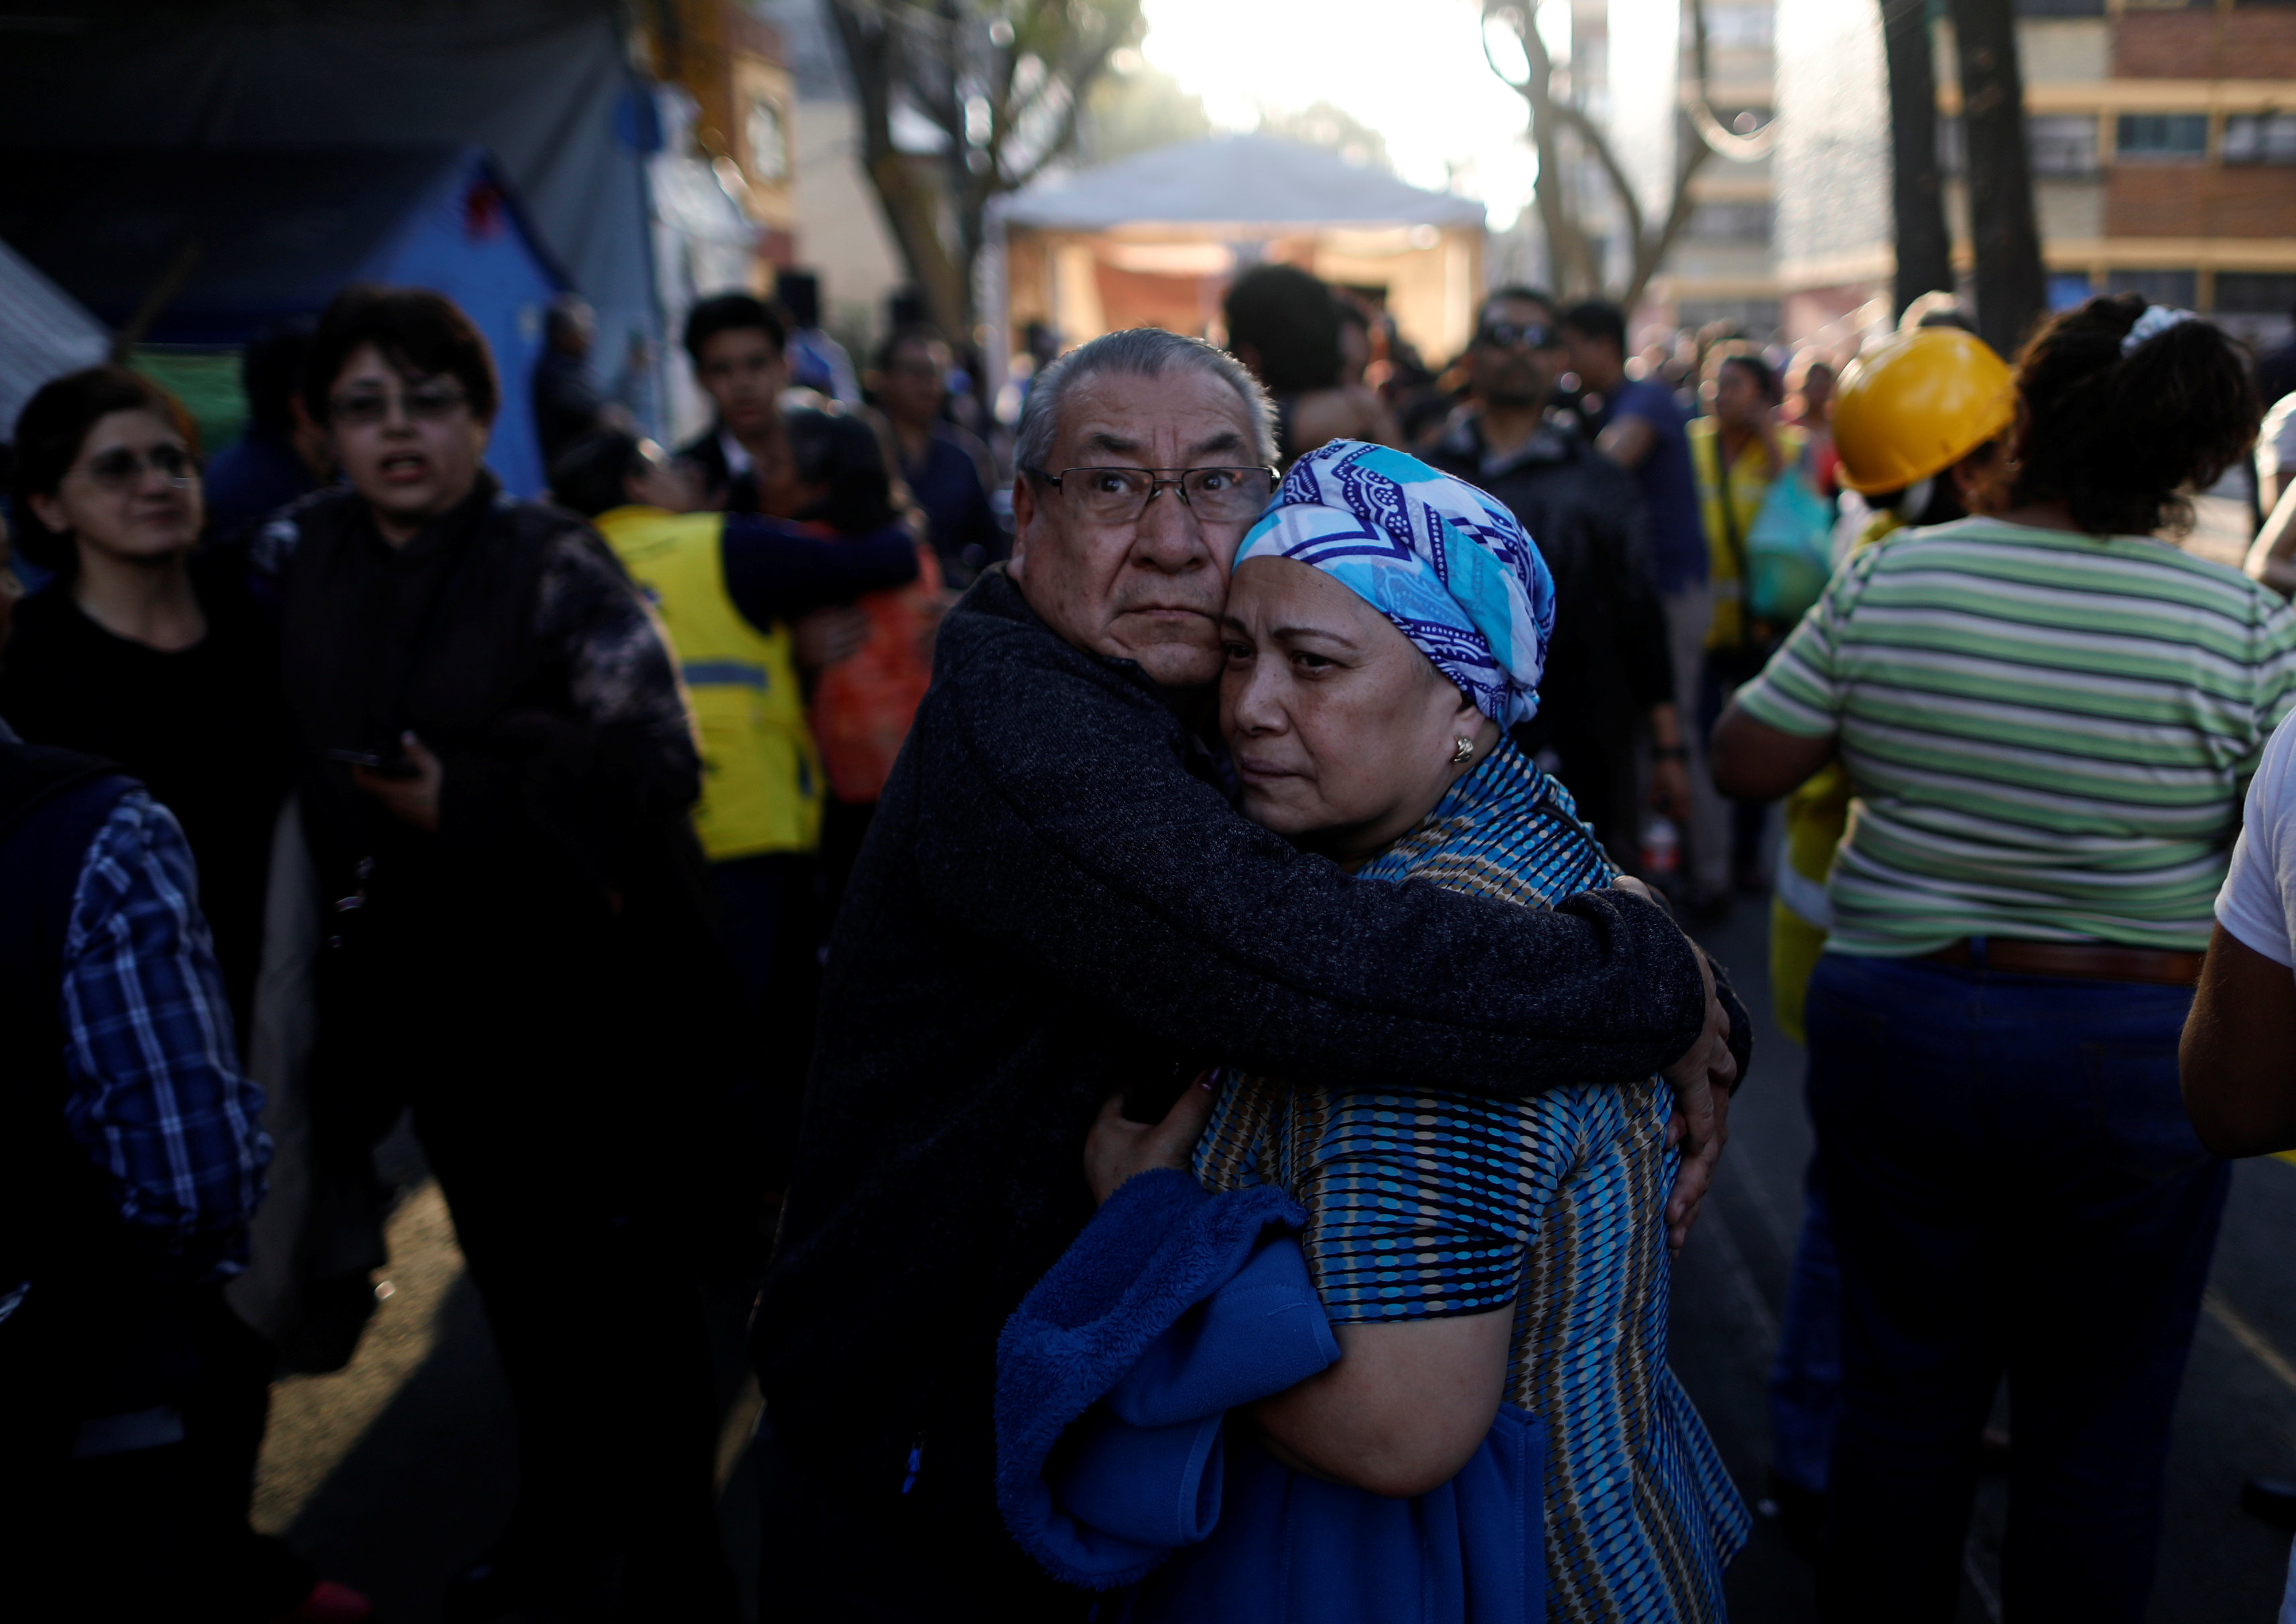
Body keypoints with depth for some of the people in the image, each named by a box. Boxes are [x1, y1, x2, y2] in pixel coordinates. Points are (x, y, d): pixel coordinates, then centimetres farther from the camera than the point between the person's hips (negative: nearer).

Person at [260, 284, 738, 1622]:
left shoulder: (554, 564, -11)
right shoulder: (299, 560, 4)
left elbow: (659, 760, -17)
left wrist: (474, 803, -21)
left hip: (581, 982, -5)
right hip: (431, 992, 5)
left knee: (628, 1281, 3)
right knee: (514, 1271, 19)